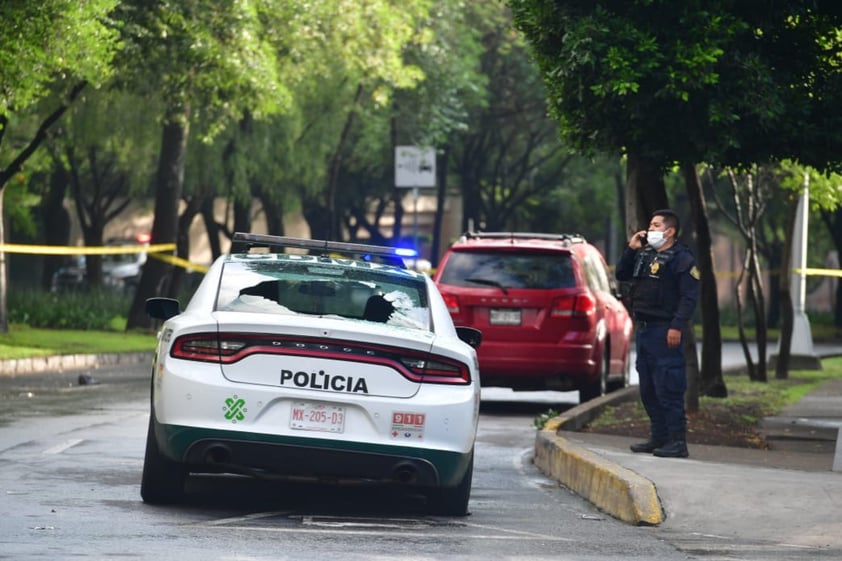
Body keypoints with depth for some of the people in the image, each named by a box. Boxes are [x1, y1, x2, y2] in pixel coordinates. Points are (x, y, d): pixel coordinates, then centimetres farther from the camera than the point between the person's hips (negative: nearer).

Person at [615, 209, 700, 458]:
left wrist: (677, 327, -23)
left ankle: (677, 441, -9)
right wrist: (630, 249, 10)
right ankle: (658, 437, 20)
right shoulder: (644, 254, 18)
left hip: (664, 331, -9)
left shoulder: (682, 258, -8)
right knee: (647, 389, 12)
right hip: (643, 328, 9)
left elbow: (689, 296, -14)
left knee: (668, 389, -10)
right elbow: (621, 275, 23)